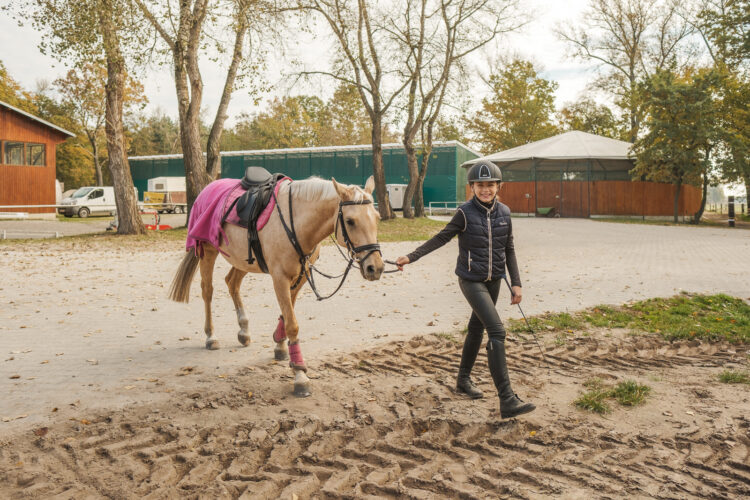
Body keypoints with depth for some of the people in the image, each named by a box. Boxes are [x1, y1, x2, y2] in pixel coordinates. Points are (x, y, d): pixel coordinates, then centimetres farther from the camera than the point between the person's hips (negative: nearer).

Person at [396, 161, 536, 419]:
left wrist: (516, 283, 5)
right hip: (471, 281, -6)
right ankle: (507, 400, -17)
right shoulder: (465, 213, -11)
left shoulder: (504, 213, 2)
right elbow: (441, 238, -5)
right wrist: (411, 257, -10)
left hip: (494, 280, 6)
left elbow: (509, 250, 8)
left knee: (477, 328, 18)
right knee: (497, 331, -16)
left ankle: (463, 379, 39)